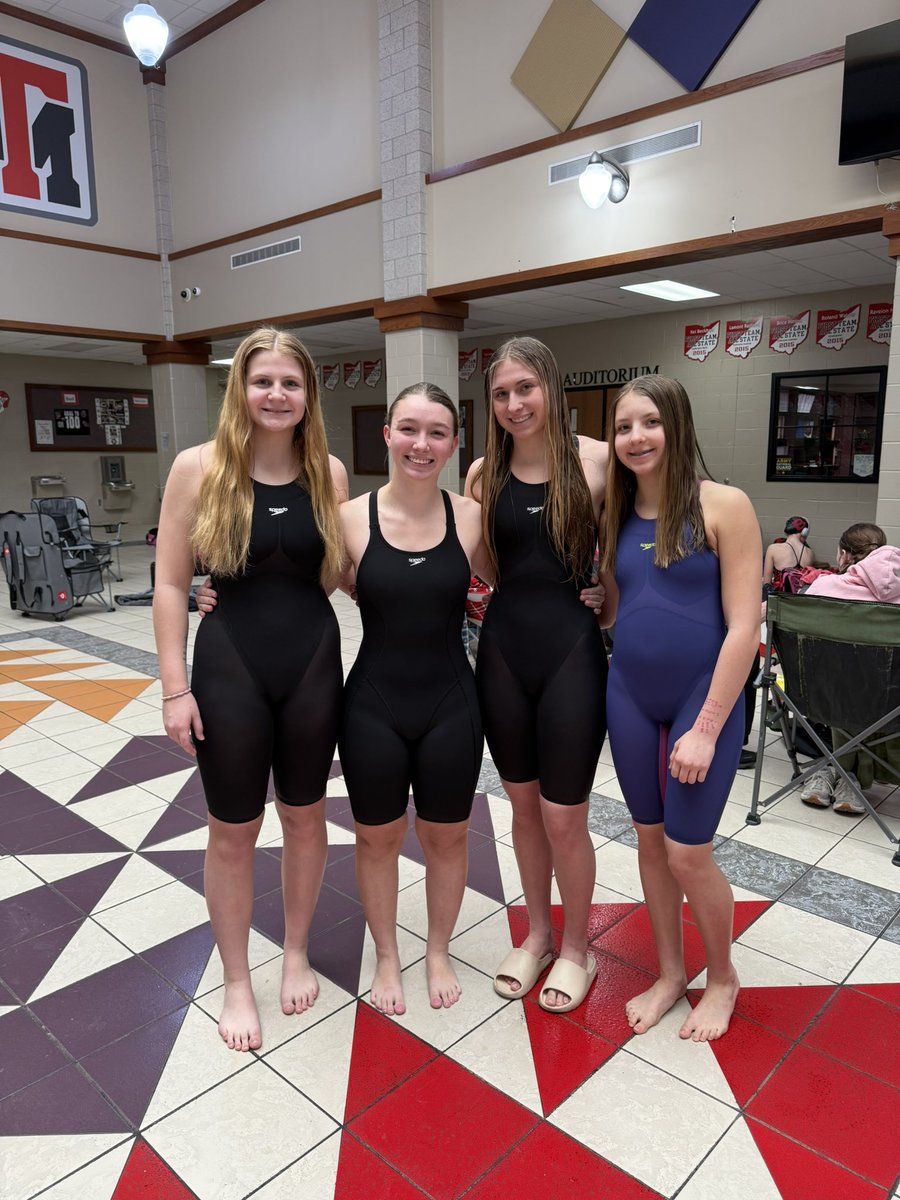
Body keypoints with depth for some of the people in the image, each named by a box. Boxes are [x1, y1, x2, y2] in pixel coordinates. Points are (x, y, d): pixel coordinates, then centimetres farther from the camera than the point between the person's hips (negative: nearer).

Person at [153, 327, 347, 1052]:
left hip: (313, 664, 3)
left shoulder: (329, 471, -1)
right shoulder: (199, 467, -8)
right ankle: (237, 983, 33)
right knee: (234, 831, 11)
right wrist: (175, 688, -9)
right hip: (229, 669, -2)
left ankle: (297, 952, 41)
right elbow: (171, 584, -6)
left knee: (305, 815, 17)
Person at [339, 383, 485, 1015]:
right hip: (373, 705, 0)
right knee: (379, 837, 17)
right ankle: (386, 956, 43)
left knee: (446, 836, 17)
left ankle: (439, 952, 45)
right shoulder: (352, 518, -10)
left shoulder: (470, 517, -7)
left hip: (450, 704, 1)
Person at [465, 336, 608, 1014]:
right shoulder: (484, 473, 4)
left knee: (563, 818, 6)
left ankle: (576, 948, 33)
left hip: (572, 653, -3)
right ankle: (537, 934, 40)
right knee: (524, 806, 17)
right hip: (503, 652, 4)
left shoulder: (597, 461, -6)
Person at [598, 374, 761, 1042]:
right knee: (651, 839, 15)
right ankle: (670, 972, 37)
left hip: (701, 697, -5)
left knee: (688, 853, 2)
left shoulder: (722, 506, -11)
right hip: (630, 697, 5)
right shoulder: (616, 515, 5)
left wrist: (706, 729, -16)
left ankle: (722, 978, 31)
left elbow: (743, 626, -14)